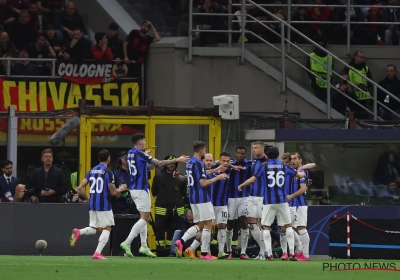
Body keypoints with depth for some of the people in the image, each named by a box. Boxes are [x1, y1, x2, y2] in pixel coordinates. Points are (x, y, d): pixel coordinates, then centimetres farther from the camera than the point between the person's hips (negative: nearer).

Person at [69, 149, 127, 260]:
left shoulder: (91, 171, 9)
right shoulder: (108, 173, -10)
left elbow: (80, 188, 6)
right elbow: (113, 192, -9)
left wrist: (87, 198, 19)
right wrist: (120, 189, 12)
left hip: (92, 204, 6)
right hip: (104, 205, -6)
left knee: (96, 229, 16)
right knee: (107, 229, 4)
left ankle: (78, 232, -12)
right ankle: (97, 253, -6)